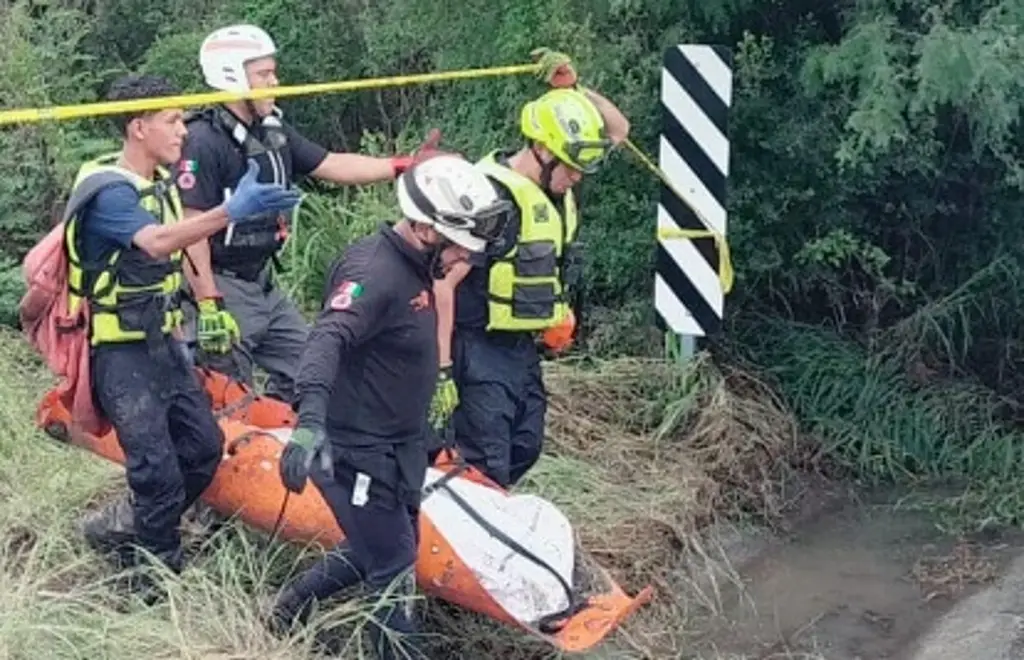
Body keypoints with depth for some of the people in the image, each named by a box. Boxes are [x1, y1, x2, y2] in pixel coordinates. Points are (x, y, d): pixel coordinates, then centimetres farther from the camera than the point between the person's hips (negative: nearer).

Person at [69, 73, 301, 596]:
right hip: (119, 352, -8)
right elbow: (157, 243, -39)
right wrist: (230, 212, -53)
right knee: (160, 472, -8)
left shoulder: (162, 182, 8)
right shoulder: (108, 191, -20)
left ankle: (129, 536, 25)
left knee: (203, 446, 9)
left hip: (162, 341, 8)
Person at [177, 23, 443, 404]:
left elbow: (332, 166, 10)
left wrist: (404, 166, 2)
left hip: (263, 284, 9)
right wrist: (209, 307, -24)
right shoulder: (204, 141, -19)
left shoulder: (274, 131, 8)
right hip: (222, 289, -9)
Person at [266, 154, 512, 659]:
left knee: (381, 553, 22)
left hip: (396, 447, 10)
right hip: (359, 452, -10)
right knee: (392, 570, 0)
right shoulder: (375, 272, -24)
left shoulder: (411, 269, 6)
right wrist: (311, 419, -56)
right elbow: (327, 339, -41)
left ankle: (293, 607, 38)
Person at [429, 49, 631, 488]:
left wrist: (571, 87, -1)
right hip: (481, 353, -9)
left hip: (523, 349, 9)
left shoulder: (556, 189, 5)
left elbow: (617, 130, 17)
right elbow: (442, 284, -22)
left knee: (524, 453, 17)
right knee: (485, 471, -10)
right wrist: (442, 371, -24)